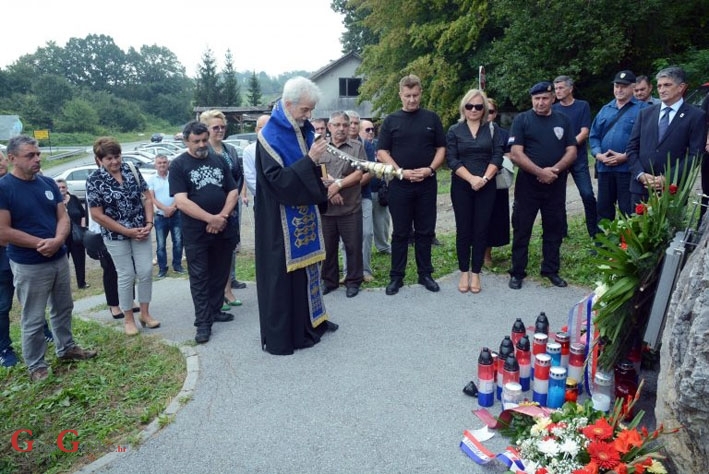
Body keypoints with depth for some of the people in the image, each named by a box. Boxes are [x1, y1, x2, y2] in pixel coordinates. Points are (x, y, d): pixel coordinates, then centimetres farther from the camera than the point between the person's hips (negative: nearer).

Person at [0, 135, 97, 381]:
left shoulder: (48, 183, 4)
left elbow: (63, 217, 3)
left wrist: (57, 240, -17)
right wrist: (40, 243, -18)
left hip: (59, 258, 6)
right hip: (28, 266, -6)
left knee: (63, 308, 19)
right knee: (33, 319, 6)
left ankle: (66, 348, 37)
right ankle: (36, 366, 20)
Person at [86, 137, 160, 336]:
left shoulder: (131, 170, 1)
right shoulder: (94, 181, -11)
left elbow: (147, 198, 4)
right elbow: (97, 215, -12)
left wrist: (149, 223, -9)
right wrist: (127, 231, -14)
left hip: (140, 231, 4)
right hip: (116, 236, -3)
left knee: (146, 271, 4)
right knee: (126, 275, 3)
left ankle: (145, 313, 21)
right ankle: (128, 318, 19)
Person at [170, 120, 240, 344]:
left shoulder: (220, 160, 9)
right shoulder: (178, 165, -3)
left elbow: (233, 191, 5)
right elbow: (181, 201, -13)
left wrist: (223, 216, -11)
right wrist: (211, 219, -19)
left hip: (224, 229, 4)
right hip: (196, 232, -4)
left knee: (220, 274, 13)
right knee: (199, 277, 2)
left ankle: (215, 310, 28)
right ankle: (203, 322, 8)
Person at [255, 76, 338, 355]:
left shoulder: (304, 130, 8)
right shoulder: (270, 136, -15)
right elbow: (276, 178, -23)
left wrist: (322, 180, 0)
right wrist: (310, 160, -26)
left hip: (304, 214, 8)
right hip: (281, 221, -8)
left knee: (306, 267, 16)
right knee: (283, 275, -1)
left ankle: (310, 321, 31)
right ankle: (280, 337, 11)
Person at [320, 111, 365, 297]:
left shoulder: (357, 147, 4)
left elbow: (359, 174, -5)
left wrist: (338, 185, -13)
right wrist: (331, 189, -13)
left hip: (350, 207, -1)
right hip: (325, 207, 1)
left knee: (353, 246, 5)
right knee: (327, 246, 11)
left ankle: (353, 281, 20)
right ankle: (329, 280, 25)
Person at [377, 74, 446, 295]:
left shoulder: (432, 118, 7)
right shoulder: (391, 120, 4)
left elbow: (441, 148, 7)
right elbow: (382, 152, 0)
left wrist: (430, 169, -10)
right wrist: (401, 172, -13)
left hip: (427, 184, 1)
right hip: (399, 184, -1)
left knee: (425, 231, 8)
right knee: (400, 233, 5)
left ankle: (425, 273, 20)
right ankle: (396, 276, 13)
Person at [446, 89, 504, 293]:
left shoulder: (492, 129, 7)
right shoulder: (454, 130, 4)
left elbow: (497, 157, -1)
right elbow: (451, 160, -5)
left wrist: (484, 178, -15)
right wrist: (471, 178, -16)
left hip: (486, 187, 1)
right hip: (461, 187, -1)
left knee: (481, 230, 2)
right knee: (463, 230, 3)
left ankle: (476, 273, 12)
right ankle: (464, 272, 14)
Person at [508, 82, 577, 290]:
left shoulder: (563, 120, 9)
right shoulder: (521, 120, -2)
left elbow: (571, 152, 3)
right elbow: (516, 154, -11)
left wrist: (555, 170, -15)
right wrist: (540, 172, -18)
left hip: (556, 185, 3)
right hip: (527, 184, -3)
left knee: (554, 228, 10)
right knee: (521, 229, 2)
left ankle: (551, 270, 24)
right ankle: (517, 272, 12)